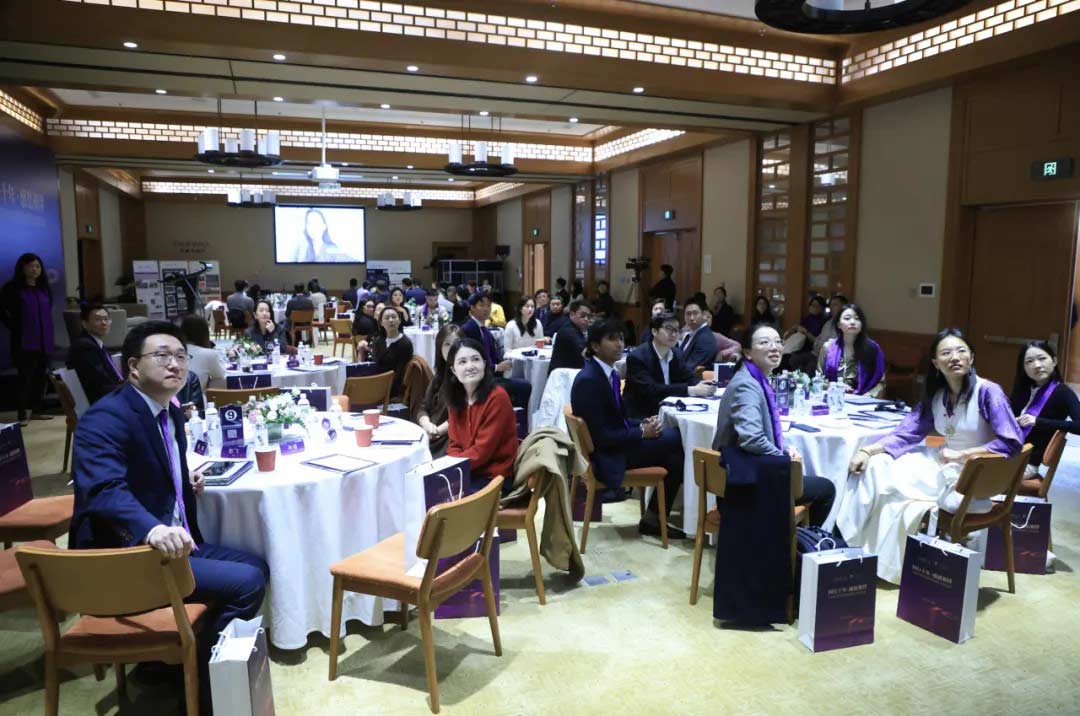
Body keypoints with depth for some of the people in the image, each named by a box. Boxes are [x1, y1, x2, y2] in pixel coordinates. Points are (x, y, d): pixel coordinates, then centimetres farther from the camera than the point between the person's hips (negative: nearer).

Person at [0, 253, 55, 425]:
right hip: (24, 341, -5)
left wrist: (47, 331, 11)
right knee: (25, 377, -7)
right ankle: (23, 415, -4)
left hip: (44, 341, 5)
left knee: (40, 377, 10)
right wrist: (15, 327, -6)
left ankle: (35, 411, 20)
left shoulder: (44, 289, 13)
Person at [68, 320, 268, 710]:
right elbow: (104, 490, -34)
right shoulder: (105, 417, -18)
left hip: (169, 541, 10)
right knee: (247, 582, -18)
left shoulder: (171, 412, 11)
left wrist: (185, 479, 6)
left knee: (255, 566, 13)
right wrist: (153, 529, -52)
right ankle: (198, 675, 1)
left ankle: (190, 657, 20)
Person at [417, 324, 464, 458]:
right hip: (431, 438, 6)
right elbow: (423, 408, 14)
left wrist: (439, 430, -14)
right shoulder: (439, 375, 18)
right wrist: (427, 425, -7)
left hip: (453, 438, -6)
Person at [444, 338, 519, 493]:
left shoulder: (497, 397, -17)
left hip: (494, 476, -6)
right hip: (465, 472, 6)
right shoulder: (455, 398, 4)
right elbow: (455, 444, 6)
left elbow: (482, 450, -17)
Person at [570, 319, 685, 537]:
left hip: (616, 444, 9)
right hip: (604, 457, -9)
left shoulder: (610, 373, 9)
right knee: (675, 437, -13)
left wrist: (642, 423, -3)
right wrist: (642, 432, -15)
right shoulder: (588, 380, -20)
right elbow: (599, 436, -22)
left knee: (675, 451, -5)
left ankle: (653, 518, 4)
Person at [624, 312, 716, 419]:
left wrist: (699, 386, -18)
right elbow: (650, 390, -26)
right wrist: (690, 390, -29)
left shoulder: (676, 354, 6)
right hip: (640, 416, -7)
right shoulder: (637, 357, -16)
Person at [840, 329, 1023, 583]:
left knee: (895, 491, -22)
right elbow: (906, 433, 1)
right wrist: (868, 450, -13)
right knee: (877, 467, -8)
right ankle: (852, 544, -3)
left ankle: (884, 563, 0)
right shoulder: (935, 395, 3)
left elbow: (1011, 442, -22)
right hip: (944, 464, 6)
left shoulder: (988, 392, -16)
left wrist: (961, 454, -22)